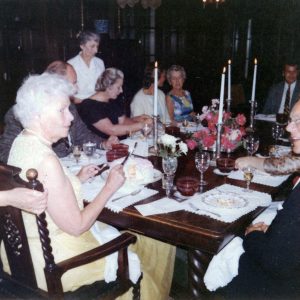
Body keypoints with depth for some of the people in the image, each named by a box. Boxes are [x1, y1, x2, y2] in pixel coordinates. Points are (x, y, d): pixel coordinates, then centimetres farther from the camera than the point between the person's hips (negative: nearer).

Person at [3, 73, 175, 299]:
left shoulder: (22, 142, -1)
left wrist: (77, 179, 3)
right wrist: (110, 187, -14)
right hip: (49, 262, -9)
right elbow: (76, 226, -24)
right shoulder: (46, 161, -30)